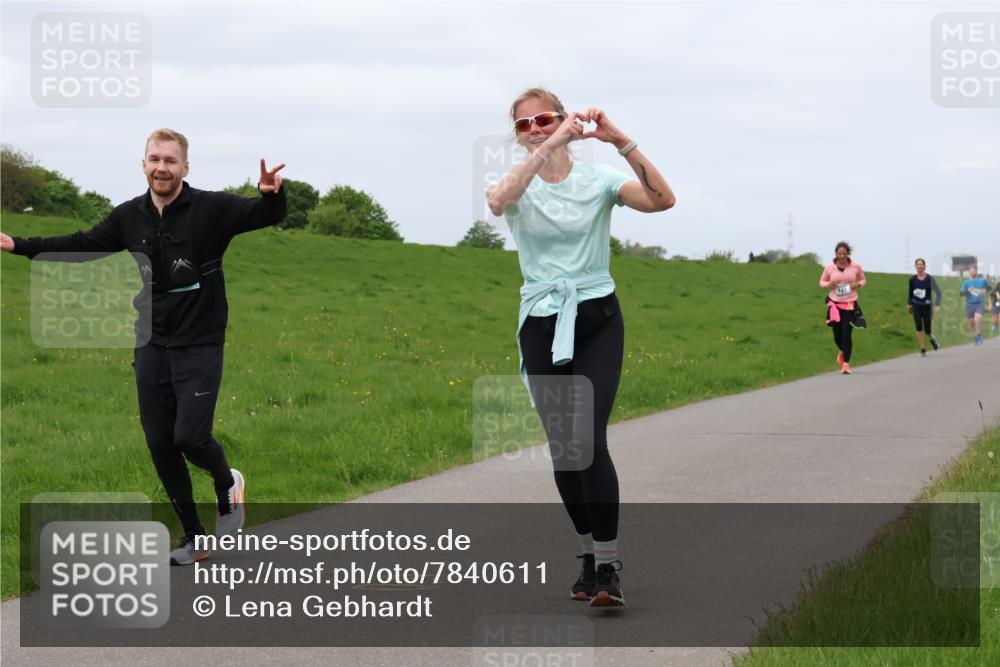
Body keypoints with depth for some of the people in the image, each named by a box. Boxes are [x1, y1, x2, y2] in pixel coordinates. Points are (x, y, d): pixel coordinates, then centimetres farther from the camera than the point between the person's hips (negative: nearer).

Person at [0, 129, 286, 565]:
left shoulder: (211, 209, -10)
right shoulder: (129, 217, 3)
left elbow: (266, 216, -20)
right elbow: (82, 245, 15)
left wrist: (272, 196, -44)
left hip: (199, 347, -5)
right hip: (152, 348, 5)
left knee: (191, 437, -16)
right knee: (160, 445, 5)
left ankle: (227, 484, 20)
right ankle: (195, 537, 19)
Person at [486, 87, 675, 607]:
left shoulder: (598, 179, -1)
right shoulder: (519, 186, -1)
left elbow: (662, 200, -19)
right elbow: (496, 200, -28)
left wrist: (621, 142, -26)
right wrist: (550, 147, -33)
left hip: (597, 321, -2)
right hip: (542, 326, 2)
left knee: (589, 440, -17)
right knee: (561, 447, 3)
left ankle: (608, 569, -15)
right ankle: (590, 556, 20)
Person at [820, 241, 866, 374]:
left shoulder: (856, 266, -3)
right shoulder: (830, 267, -3)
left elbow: (863, 280, 12)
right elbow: (822, 282, 9)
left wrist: (857, 285, -11)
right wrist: (829, 284, -13)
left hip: (850, 303, -1)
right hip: (834, 303, 1)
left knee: (846, 333, -9)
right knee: (837, 333, 4)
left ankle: (846, 363, -1)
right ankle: (842, 351, 39)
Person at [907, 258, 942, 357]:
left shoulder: (930, 279, -10)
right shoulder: (912, 279, 0)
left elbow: (938, 292, -11)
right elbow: (910, 292, 17)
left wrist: (937, 305, -21)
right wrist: (909, 304, 17)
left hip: (927, 307, -2)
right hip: (916, 307, 2)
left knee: (927, 329, 1)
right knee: (919, 327, -10)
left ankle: (932, 338, 37)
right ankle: (922, 349, -1)